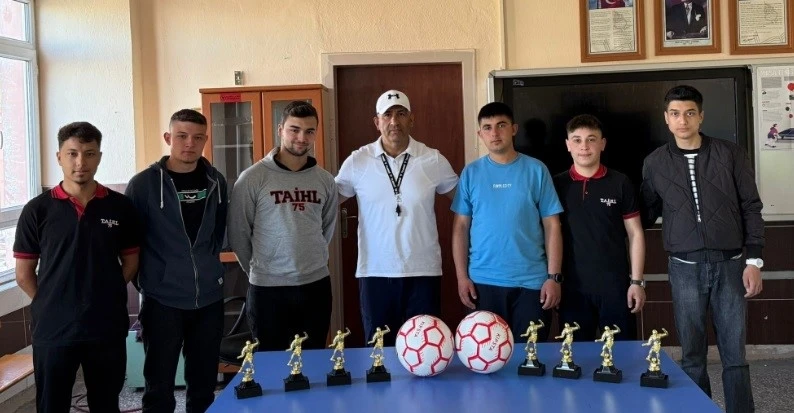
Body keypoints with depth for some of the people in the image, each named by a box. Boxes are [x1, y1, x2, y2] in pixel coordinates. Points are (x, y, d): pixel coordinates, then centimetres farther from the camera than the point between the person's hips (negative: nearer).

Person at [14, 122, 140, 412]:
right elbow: (24, 274, 2)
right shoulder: (38, 210, -3)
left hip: (108, 327, 1)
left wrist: (105, 297, 2)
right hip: (53, 329, -1)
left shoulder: (120, 207, 0)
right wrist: (51, 305, -1)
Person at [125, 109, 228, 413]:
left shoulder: (215, 181, 4)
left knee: (204, 382, 13)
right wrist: (148, 277, 0)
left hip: (209, 298, 4)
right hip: (162, 300, -3)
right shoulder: (144, 183, -8)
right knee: (159, 387, 4)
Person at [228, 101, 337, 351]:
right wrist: (257, 269, 5)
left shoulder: (325, 181, 5)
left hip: (316, 286, 4)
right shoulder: (253, 178, -8)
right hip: (267, 289, -3)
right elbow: (238, 233, -2)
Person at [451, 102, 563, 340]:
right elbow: (461, 227, 6)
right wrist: (462, 276, 0)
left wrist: (554, 276, -5)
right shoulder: (471, 173, 4)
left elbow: (552, 226, 1)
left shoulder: (536, 170, 1)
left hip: (531, 281, -1)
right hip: (483, 282, 1)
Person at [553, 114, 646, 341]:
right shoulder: (557, 185, 4)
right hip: (573, 287, 1)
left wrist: (637, 281, -2)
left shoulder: (620, 183, 2)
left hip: (615, 285, -1)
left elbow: (635, 234, 4)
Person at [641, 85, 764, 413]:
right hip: (685, 268, 1)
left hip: (729, 264, 0)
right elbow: (647, 213, 13)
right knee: (692, 355, 6)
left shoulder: (731, 154, 2)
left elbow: (751, 208, 3)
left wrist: (754, 260, -2)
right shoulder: (655, 163, 5)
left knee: (734, 354, 3)